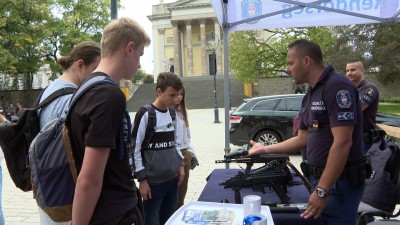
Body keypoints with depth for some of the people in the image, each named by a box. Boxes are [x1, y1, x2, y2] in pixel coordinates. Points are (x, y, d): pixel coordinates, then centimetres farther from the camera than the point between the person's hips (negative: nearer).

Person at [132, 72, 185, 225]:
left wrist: (180, 164, 10)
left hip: (172, 179, 6)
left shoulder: (172, 113, 7)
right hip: (153, 182, -6)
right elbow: (134, 149, -13)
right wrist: (142, 179, -13)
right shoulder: (145, 114, -13)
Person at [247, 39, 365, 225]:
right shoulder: (310, 95, 11)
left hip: (339, 182, -9)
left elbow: (342, 143, -24)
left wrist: (322, 191, -24)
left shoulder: (337, 87, -18)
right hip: (320, 178, 9)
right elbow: (303, 140, 16)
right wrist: (265, 149, 16)